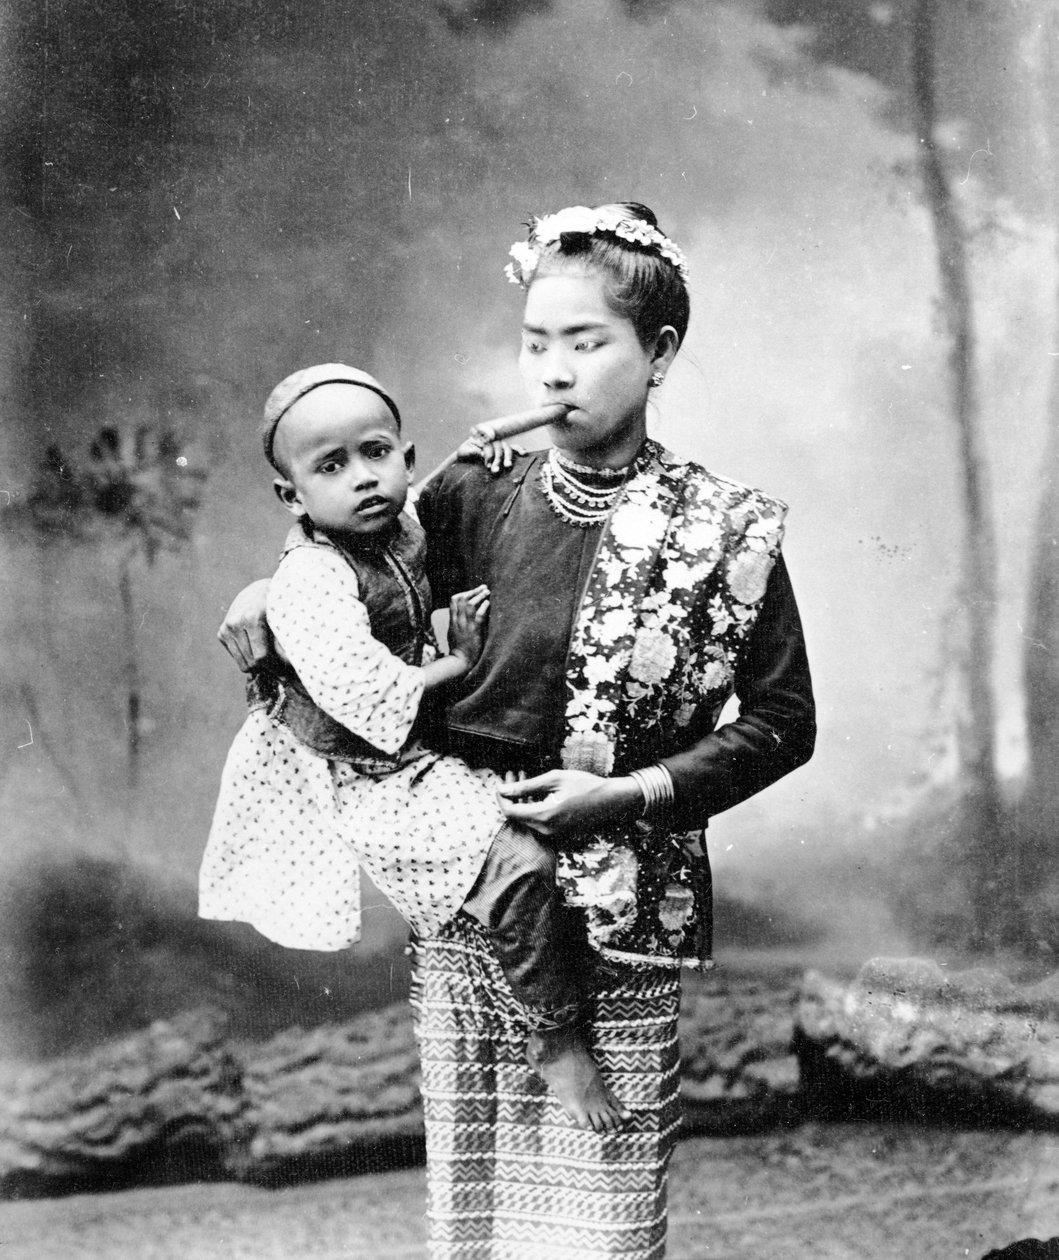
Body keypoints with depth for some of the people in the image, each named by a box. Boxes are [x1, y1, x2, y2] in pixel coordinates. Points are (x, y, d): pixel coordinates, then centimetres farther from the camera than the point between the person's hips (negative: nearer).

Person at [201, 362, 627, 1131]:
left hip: (418, 756, 10)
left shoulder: (405, 530, 3)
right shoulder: (311, 581, -22)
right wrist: (455, 664, -18)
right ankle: (558, 1042, -7)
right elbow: (361, 690, -31)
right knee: (518, 865, -21)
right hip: (369, 779, -10)